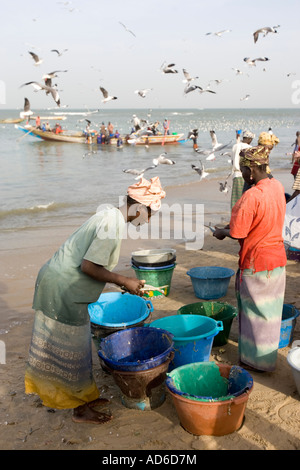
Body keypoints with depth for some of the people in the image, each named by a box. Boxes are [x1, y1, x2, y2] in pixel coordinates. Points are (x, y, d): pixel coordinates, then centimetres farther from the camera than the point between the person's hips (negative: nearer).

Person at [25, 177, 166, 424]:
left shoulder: (109, 215, 9)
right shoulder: (114, 224, -22)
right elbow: (88, 266, -26)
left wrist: (124, 281, 12)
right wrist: (123, 281, -14)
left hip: (57, 281, 10)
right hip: (62, 290, -10)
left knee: (77, 346, 20)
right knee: (71, 350, 5)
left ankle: (85, 397, 36)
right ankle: (80, 410, 22)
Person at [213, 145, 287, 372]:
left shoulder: (251, 196, -25)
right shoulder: (278, 187, 0)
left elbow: (238, 234, -22)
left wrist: (222, 232, -2)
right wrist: (233, 224, 9)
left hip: (257, 262, -8)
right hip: (278, 258, 8)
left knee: (256, 310, 8)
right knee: (270, 308, 21)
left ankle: (257, 360, 23)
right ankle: (268, 354, 38)